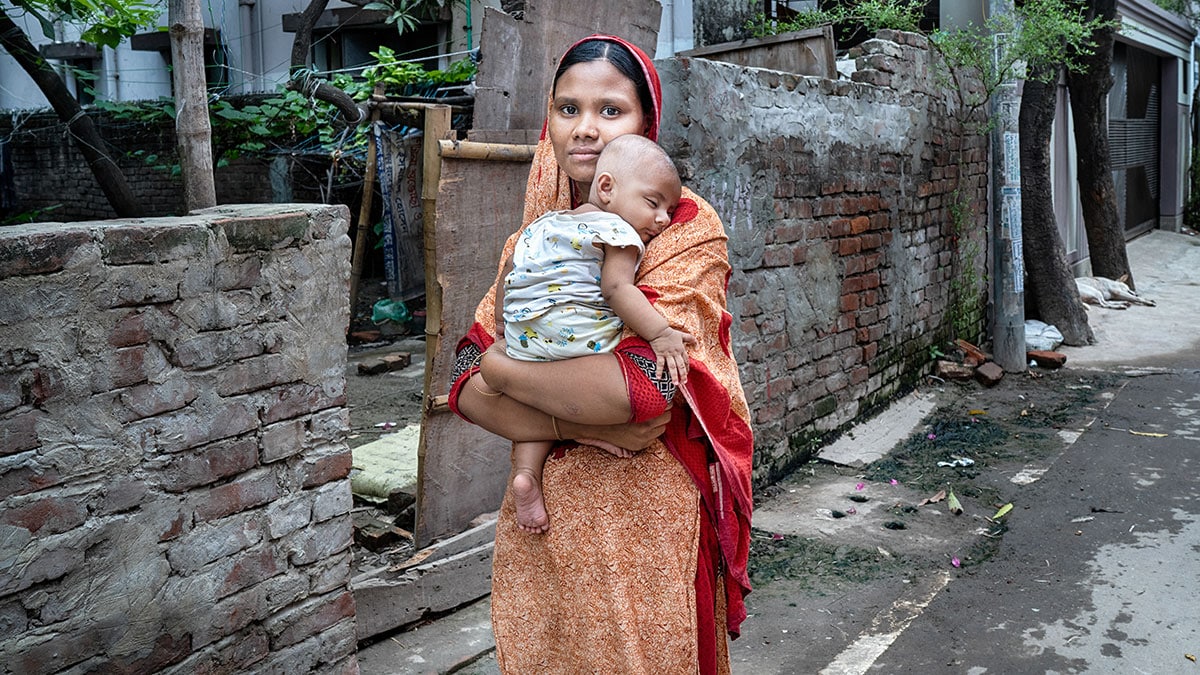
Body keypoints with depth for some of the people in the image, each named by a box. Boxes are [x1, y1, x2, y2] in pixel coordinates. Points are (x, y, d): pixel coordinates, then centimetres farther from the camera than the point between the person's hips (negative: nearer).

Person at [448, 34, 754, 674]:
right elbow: (468, 388, -1)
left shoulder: (687, 229, -11)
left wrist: (502, 366, -12)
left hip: (645, 522, -5)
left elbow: (642, 387, -25)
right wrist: (580, 425, -17)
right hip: (540, 518, 5)